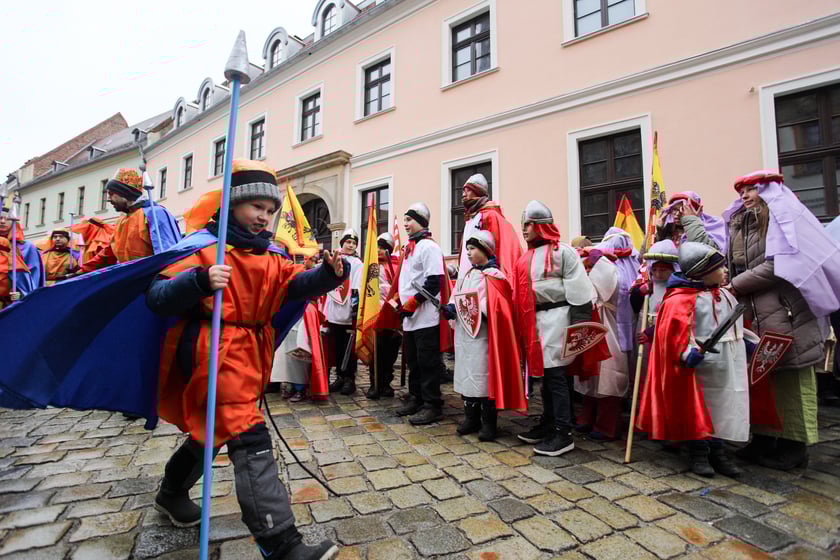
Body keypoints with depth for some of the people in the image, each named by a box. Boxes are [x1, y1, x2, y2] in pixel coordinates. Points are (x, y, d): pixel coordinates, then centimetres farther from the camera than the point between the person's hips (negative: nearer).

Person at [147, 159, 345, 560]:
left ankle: (171, 494, 51)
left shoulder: (270, 257, 10)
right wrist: (200, 281, -35)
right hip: (214, 354, -8)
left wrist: (329, 273, -26)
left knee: (212, 431, 25)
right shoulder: (203, 248, -8)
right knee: (250, 440, -16)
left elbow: (297, 284, -6)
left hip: (250, 356, 8)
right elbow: (157, 298, -16)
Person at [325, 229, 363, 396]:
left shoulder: (358, 263, 0)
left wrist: (356, 306, -20)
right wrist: (325, 311, 16)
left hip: (349, 313, -5)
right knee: (337, 347, 12)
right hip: (334, 312, 5)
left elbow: (357, 288, -10)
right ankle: (340, 376, 23)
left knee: (349, 347, 0)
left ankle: (350, 379, 10)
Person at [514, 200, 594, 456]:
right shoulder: (527, 257, 14)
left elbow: (579, 291, -13)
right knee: (544, 373, 16)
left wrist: (579, 326, -17)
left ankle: (563, 434, 8)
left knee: (555, 375, -3)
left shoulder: (562, 251, -9)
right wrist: (522, 325, 19)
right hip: (534, 320, 8)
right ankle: (547, 424, 30)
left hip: (555, 317, -8)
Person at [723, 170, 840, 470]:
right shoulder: (738, 225, 18)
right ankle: (764, 438, 18)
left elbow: (777, 265, -12)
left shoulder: (783, 218, -2)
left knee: (790, 378, 1)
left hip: (784, 312, -6)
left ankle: (794, 445, 11)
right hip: (753, 313, 7)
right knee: (760, 377, 9)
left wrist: (735, 285, -11)